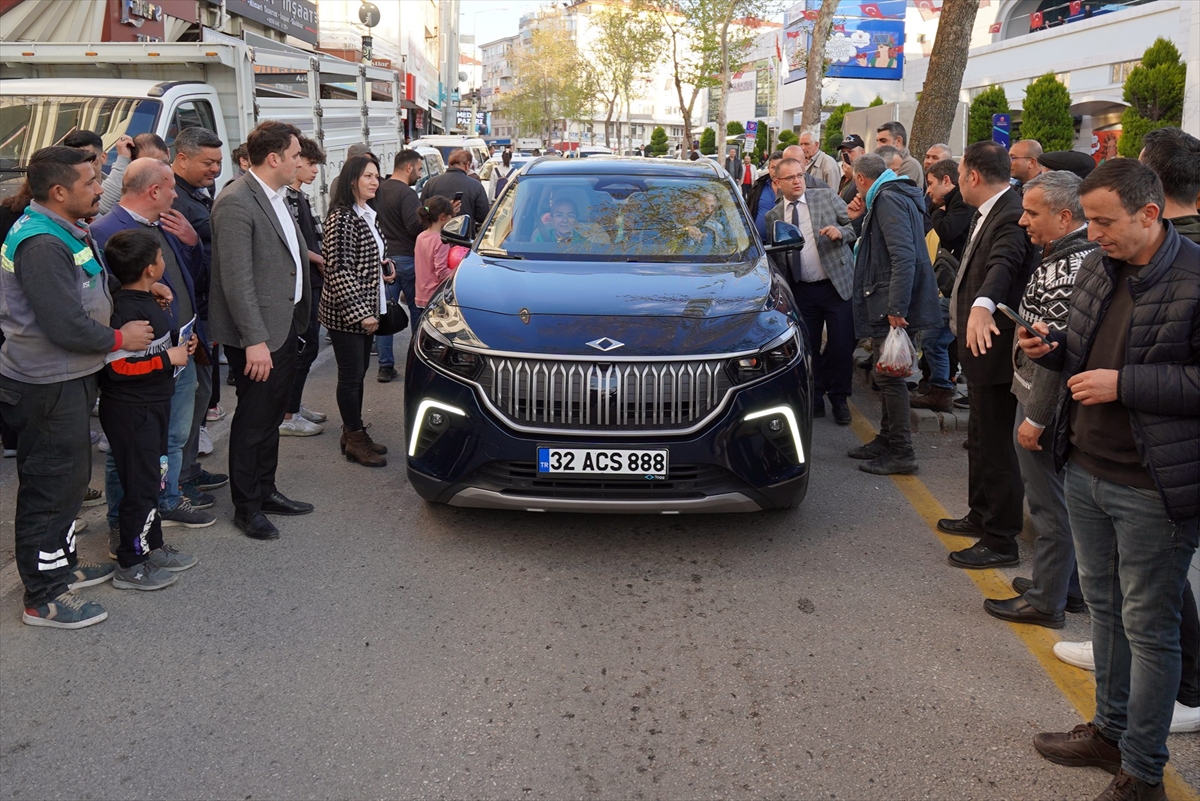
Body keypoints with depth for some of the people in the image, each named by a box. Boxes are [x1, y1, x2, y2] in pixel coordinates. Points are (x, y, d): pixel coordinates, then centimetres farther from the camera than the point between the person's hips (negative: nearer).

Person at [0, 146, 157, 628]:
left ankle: (61, 563, 38)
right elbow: (66, 326, -26)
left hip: (68, 378, 10)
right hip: (47, 387, -10)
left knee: (69, 478, 21)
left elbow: (85, 295, 23)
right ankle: (43, 598, 12)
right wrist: (120, 339, -12)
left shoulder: (65, 231, 10)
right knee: (51, 486, 0)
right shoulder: (40, 243, -23)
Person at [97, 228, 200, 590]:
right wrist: (169, 358, -21)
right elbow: (120, 364, -27)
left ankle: (152, 547, 32)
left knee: (152, 479, 19)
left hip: (152, 406, 10)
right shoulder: (126, 309, -22)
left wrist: (178, 343, 6)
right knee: (140, 485, -3)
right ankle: (130, 566, 8)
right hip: (131, 411, -10)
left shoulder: (145, 301, 10)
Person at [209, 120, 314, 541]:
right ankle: (246, 506, 17)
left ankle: (265, 491, 33)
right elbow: (237, 279, -22)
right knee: (253, 419, 3)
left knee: (272, 414, 19)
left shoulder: (278, 198, 11)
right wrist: (254, 340, -24)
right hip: (258, 333, -9)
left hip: (285, 325, 9)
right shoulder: (236, 203, -19)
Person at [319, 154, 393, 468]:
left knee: (359, 372, 15)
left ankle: (353, 433, 25)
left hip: (366, 309, 9)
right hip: (345, 312, -9)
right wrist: (360, 313, -22)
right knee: (351, 376, 0)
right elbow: (339, 270, -20)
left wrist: (383, 268, 5)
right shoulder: (342, 217, -16)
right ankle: (355, 441, 9)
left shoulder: (368, 215, 13)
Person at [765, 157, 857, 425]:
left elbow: (856, 227, 2)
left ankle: (839, 399, 19)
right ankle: (814, 399, 24)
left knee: (841, 345, 1)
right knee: (808, 347, 9)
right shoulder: (773, 216, 6)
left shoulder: (827, 197, 0)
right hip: (802, 291, 2)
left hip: (837, 285, -2)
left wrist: (840, 232, -18)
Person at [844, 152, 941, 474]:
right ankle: (886, 441, 27)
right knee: (888, 375, 16)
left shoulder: (889, 200, -14)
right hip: (888, 303, 11)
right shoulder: (886, 198, 18)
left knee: (889, 375, -7)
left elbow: (904, 256, -24)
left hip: (895, 304, -11)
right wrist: (860, 219, 11)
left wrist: (897, 307, -28)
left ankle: (901, 453, -2)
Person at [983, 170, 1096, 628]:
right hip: (1052, 401, 10)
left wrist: (1036, 417, -22)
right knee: (1066, 501, 19)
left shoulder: (1068, 267, -23)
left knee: (1050, 505, 2)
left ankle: (1046, 601, 15)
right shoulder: (1078, 254, 9)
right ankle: (1069, 586, 33)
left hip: (1047, 403, -10)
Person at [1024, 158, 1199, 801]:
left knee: (1148, 629, 5)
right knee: (1104, 608, 20)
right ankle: (1110, 730, 37)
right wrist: (1053, 348, 0)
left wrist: (1123, 384, -22)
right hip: (1085, 471, 7)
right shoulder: (1096, 270, 8)